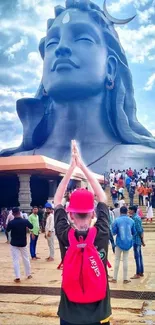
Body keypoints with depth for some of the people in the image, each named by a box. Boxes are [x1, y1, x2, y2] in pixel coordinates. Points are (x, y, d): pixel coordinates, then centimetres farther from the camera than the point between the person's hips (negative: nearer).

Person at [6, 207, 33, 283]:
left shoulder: (11, 222, -17)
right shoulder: (25, 221, -12)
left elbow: (7, 230, 4)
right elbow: (31, 227, 7)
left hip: (14, 244, -2)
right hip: (23, 243, 2)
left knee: (15, 260, 2)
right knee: (26, 258, 17)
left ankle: (17, 277, -2)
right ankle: (28, 274, 28)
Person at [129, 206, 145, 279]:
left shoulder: (135, 218, -17)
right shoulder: (137, 217, 13)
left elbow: (139, 230, -19)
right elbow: (141, 230, 16)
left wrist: (142, 240, -14)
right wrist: (142, 240, 18)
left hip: (136, 240, -10)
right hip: (138, 240, 10)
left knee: (137, 257, -4)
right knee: (139, 256, 14)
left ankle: (138, 274, 1)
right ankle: (141, 272, 21)